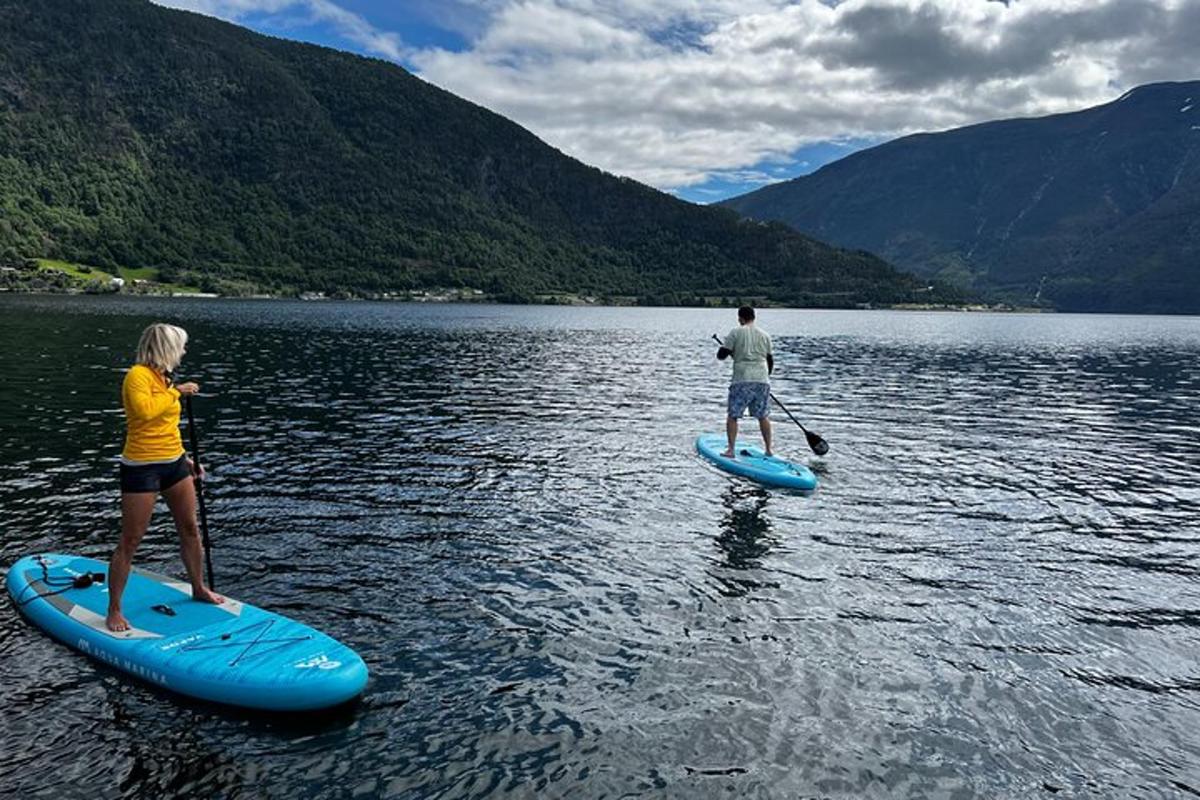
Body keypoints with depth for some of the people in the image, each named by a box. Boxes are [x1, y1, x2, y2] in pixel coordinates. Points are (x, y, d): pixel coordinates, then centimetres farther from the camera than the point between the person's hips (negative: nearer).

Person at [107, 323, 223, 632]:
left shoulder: (162, 377, 11)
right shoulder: (137, 375, -14)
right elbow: (145, 410, -33)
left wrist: (184, 459, 22)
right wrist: (176, 391, -22)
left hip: (173, 463, 8)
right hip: (142, 467, -8)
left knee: (190, 529, 16)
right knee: (130, 542, -1)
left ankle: (199, 589, 34)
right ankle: (114, 611, 11)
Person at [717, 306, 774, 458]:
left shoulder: (735, 333, -1)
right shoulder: (765, 335, 12)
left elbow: (721, 355, -1)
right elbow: (770, 361, 19)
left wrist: (732, 351, 20)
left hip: (742, 380, -4)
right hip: (762, 381, 4)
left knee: (732, 416, 3)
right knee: (763, 417, 13)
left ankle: (731, 450, -3)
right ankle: (768, 449, 18)